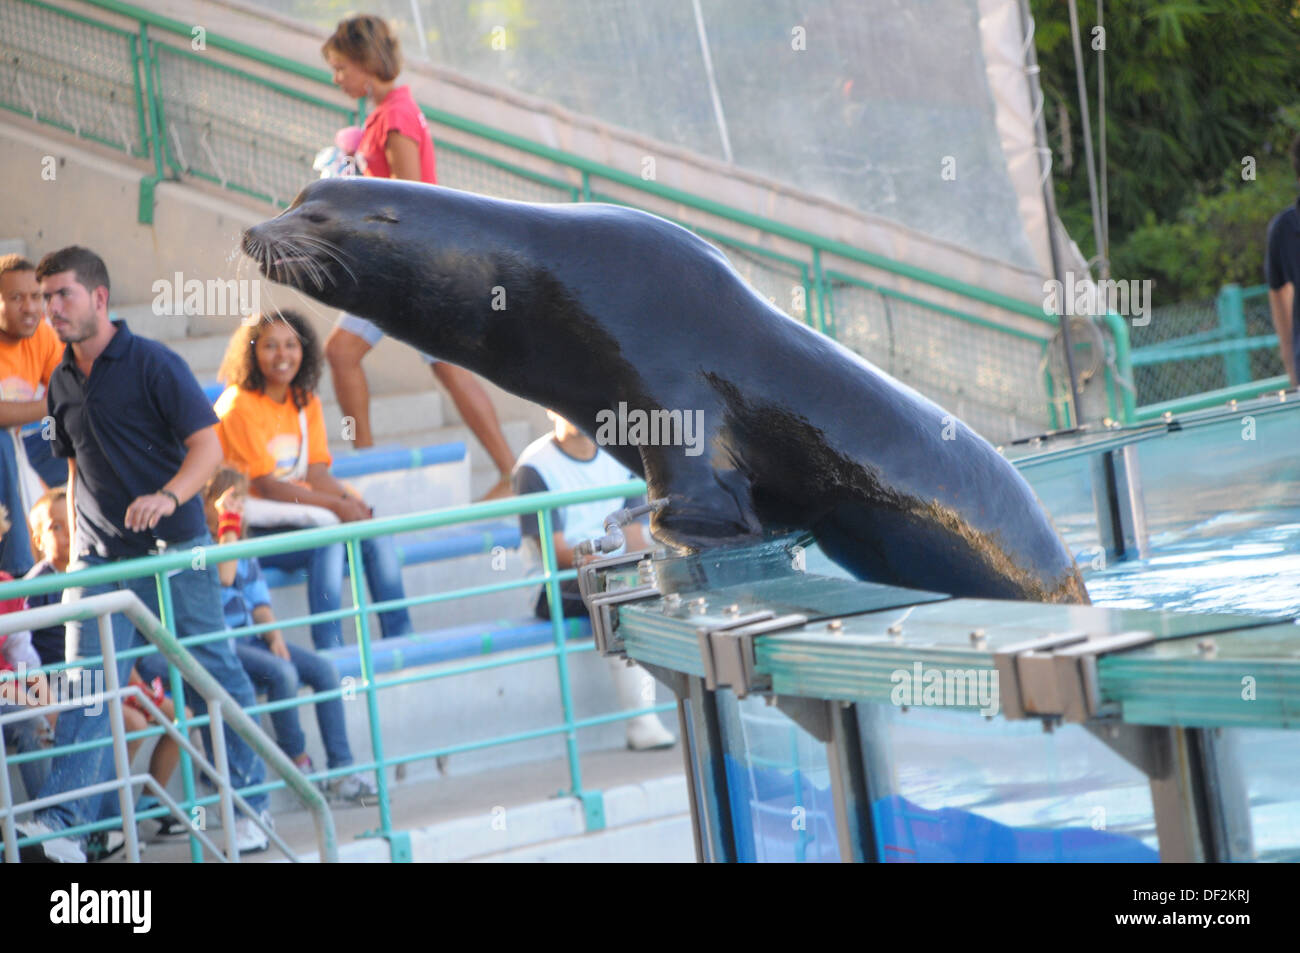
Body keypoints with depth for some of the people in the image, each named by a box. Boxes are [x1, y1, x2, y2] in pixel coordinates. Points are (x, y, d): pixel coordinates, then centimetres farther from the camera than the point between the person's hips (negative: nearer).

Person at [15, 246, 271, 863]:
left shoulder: (152, 364, -7)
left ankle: (251, 805, 15)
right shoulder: (62, 383, 12)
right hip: (101, 558, 5)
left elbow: (208, 446, -12)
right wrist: (74, 541, 18)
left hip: (174, 552, -5)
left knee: (212, 677, 3)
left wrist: (168, 497, -29)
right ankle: (58, 823, -15)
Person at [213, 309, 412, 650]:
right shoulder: (238, 406, -12)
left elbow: (317, 474, 2)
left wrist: (350, 501, -20)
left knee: (376, 536, -16)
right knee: (328, 540, -31)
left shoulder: (307, 403, 10)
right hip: (249, 530, -7)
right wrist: (335, 506, -23)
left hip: (298, 516, 7)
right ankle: (330, 653, -33)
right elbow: (266, 486, -16)